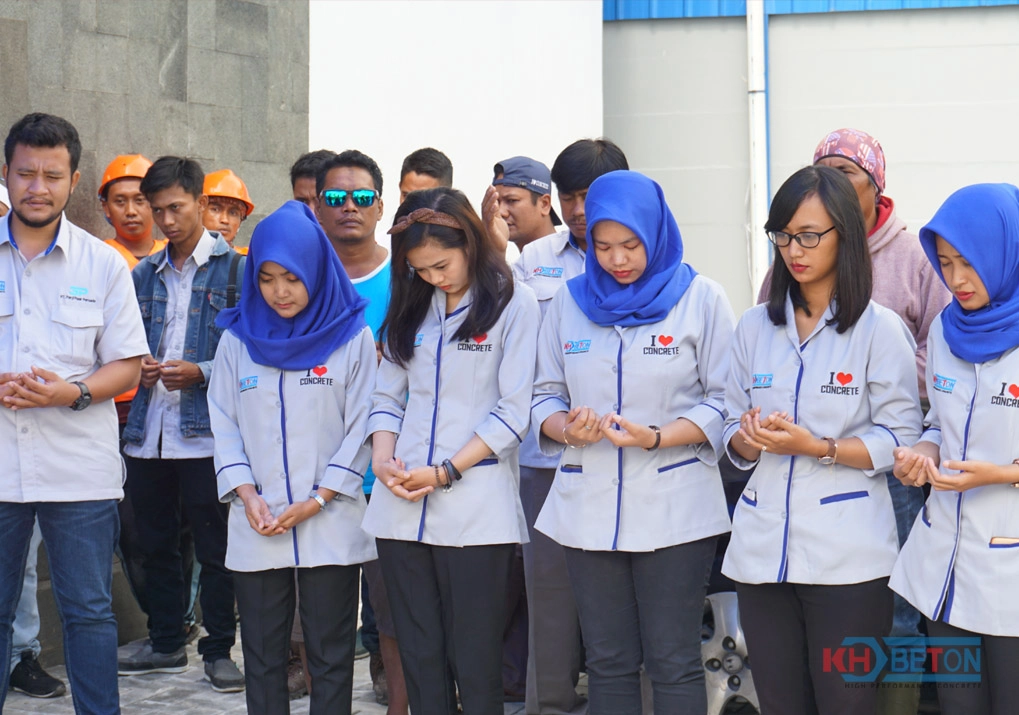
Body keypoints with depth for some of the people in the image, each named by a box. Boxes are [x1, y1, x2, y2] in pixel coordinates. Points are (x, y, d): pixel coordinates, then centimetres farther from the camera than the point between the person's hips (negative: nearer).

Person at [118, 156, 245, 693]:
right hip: (146, 432, 6)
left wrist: (200, 372, -17)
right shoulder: (144, 275, 16)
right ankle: (166, 644, 25)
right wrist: (137, 366, 1)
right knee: (155, 544, 12)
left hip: (206, 434, -5)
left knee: (215, 549, 0)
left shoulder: (234, 269, 0)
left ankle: (219, 650, 11)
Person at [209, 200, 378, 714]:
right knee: (262, 656, 8)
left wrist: (316, 500, -11)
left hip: (331, 527, -2)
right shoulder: (237, 340, 8)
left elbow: (360, 428, -2)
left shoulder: (352, 338, 0)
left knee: (330, 656, 3)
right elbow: (224, 426, 7)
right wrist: (247, 494, -7)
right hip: (256, 530, 3)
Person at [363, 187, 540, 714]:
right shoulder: (410, 309, 15)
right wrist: (383, 459, -5)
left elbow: (514, 410, -7)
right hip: (402, 509, 5)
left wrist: (446, 472, -13)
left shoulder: (513, 305, -3)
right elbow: (388, 396, 14)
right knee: (419, 656, 9)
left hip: (475, 509, -5)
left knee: (475, 662, 0)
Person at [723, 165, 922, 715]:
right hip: (763, 549, 4)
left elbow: (900, 440, -8)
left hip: (847, 556, -4)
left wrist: (817, 447, -19)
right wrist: (750, 439, -12)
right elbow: (733, 439, 11)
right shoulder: (754, 327, 8)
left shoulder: (880, 329, -4)